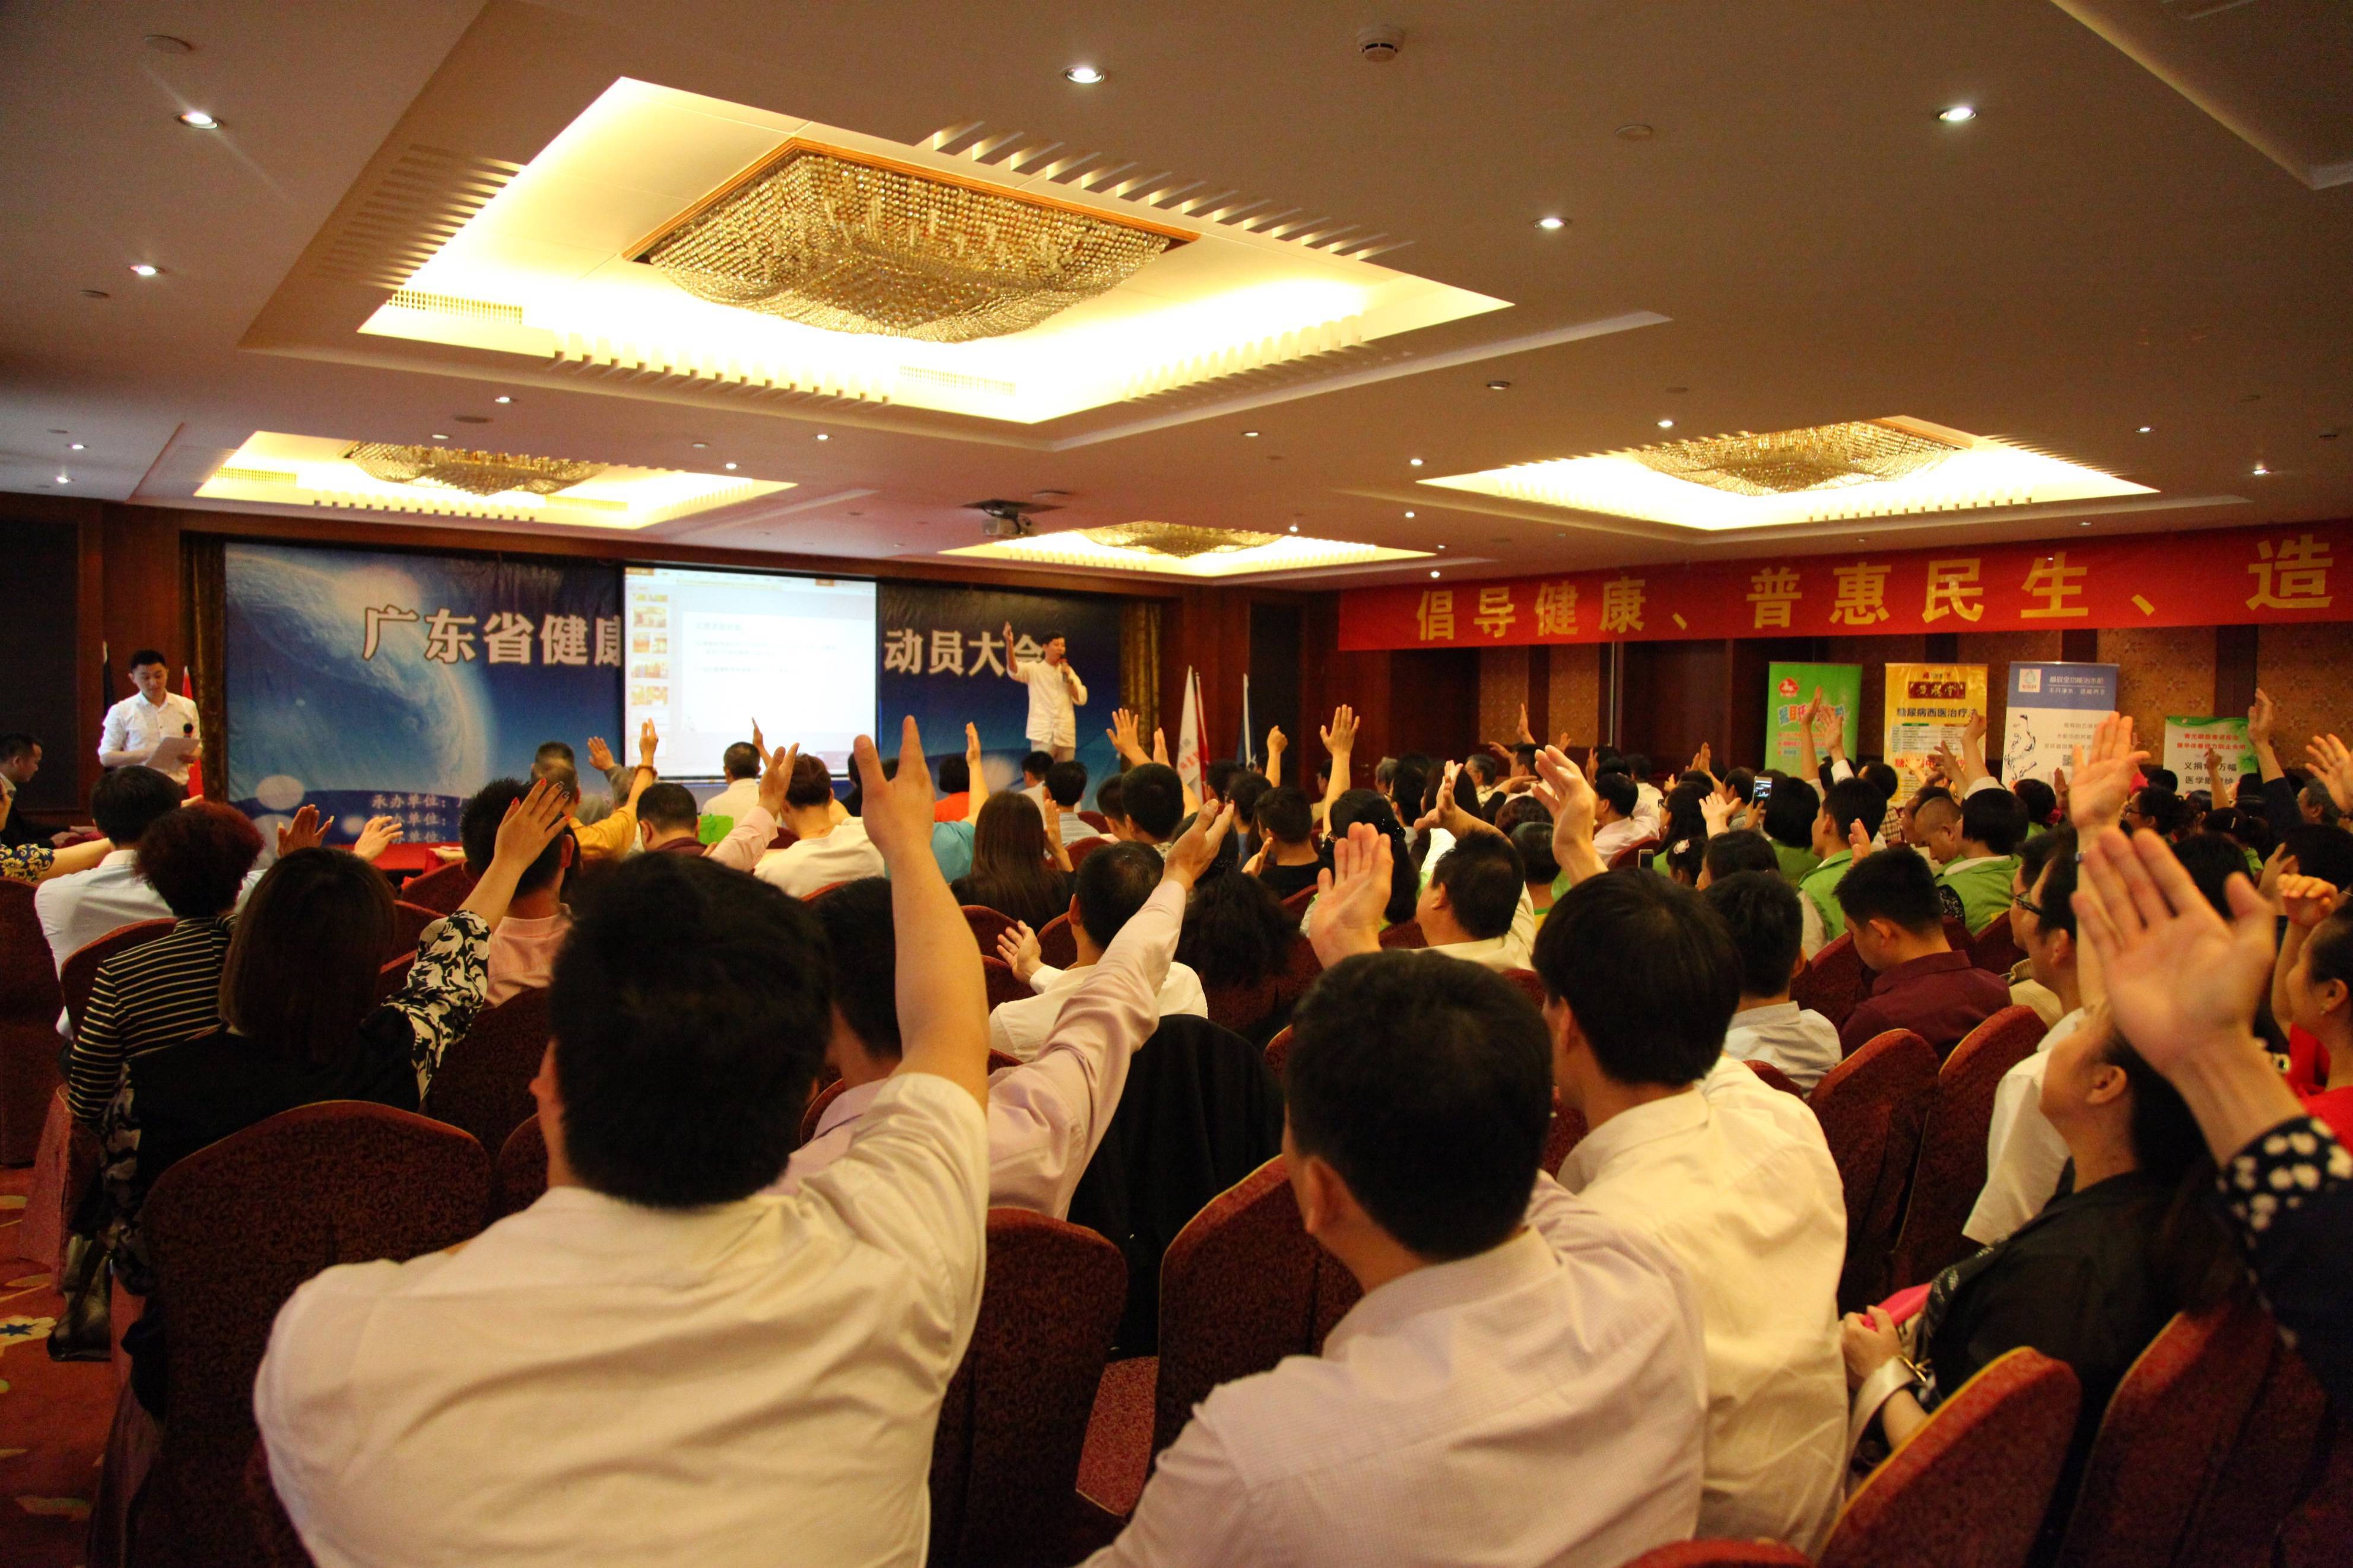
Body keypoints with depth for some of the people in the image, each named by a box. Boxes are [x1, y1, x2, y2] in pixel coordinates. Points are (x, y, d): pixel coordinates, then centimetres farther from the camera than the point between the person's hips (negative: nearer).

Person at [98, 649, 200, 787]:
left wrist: (191, 755, -9)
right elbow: (106, 757, -1)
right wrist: (146, 754, -17)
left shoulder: (187, 706, 9)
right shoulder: (121, 711, 1)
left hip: (178, 788, 2)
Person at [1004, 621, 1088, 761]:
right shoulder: (1034, 669, 2)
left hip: (1066, 735, 4)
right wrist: (1009, 643, -34)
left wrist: (1069, 678, -5)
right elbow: (1013, 670, -19)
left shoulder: (1068, 671, 14)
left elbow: (1081, 700, 7)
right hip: (1042, 734, -4)